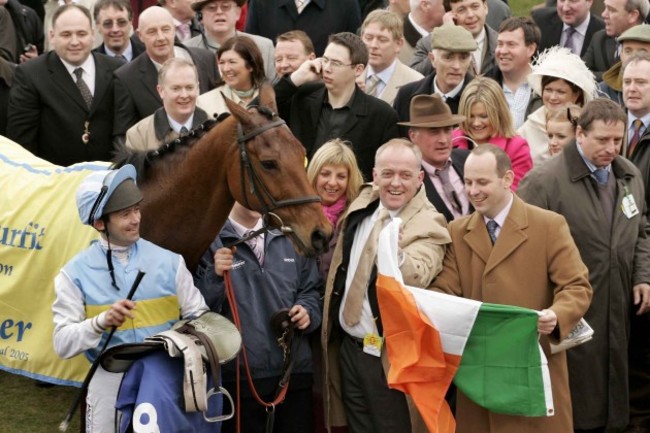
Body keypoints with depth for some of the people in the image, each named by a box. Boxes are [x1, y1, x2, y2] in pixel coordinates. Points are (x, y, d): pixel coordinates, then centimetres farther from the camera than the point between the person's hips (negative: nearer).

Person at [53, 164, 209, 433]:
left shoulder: (169, 262, 3)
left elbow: (198, 316, 5)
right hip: (111, 383, -1)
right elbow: (63, 343, -6)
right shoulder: (75, 274, -2)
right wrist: (102, 322, -23)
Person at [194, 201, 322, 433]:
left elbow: (310, 290, 18)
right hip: (240, 373, -4)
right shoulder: (212, 243, -3)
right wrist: (215, 275, -24)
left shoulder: (288, 239, 14)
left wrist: (308, 312, -2)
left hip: (294, 369, 5)